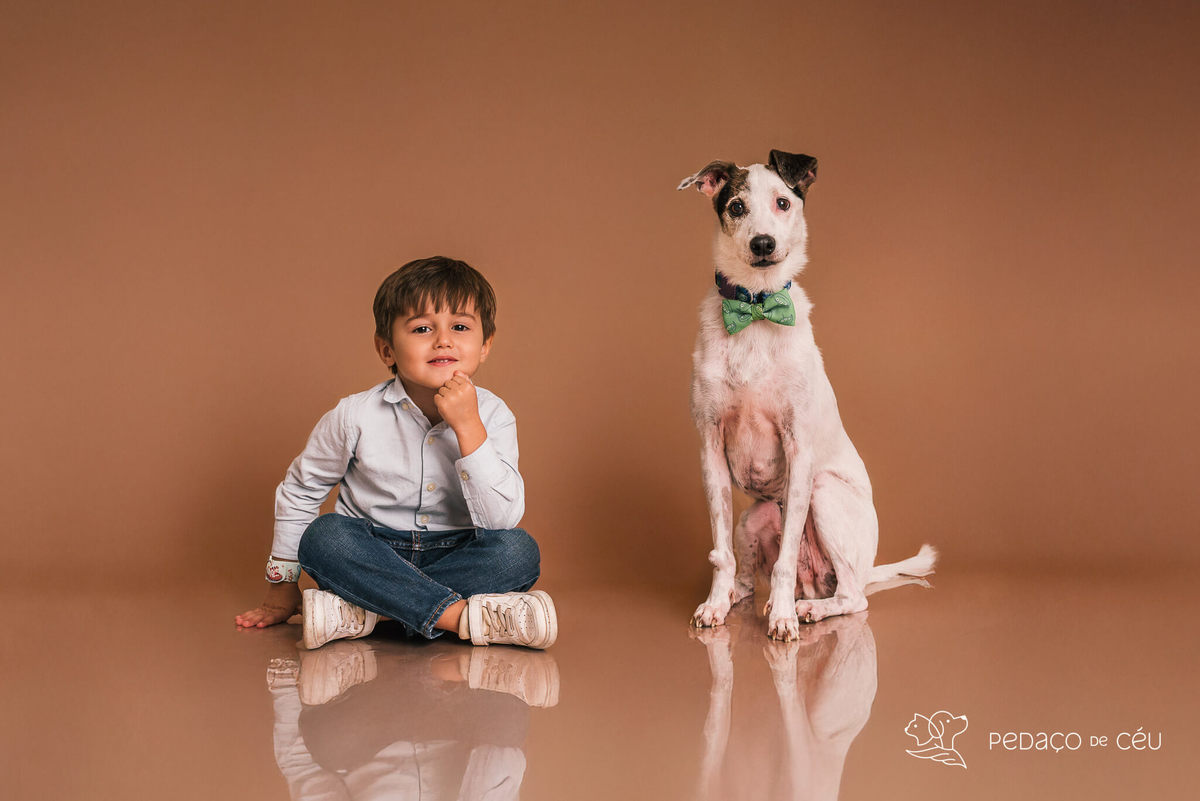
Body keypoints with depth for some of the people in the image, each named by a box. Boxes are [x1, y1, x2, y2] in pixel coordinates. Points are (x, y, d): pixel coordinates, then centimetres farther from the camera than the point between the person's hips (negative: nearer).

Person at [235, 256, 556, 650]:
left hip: (454, 557, 1)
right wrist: (281, 586, 7)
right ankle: (462, 616, -36)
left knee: (519, 550, -27)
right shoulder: (356, 417, -10)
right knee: (324, 536, -30)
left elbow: (502, 519, -21)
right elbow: (299, 491, 4)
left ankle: (362, 613, -31)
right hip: (374, 555, 0)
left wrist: (468, 426, -28)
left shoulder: (493, 416, -10)